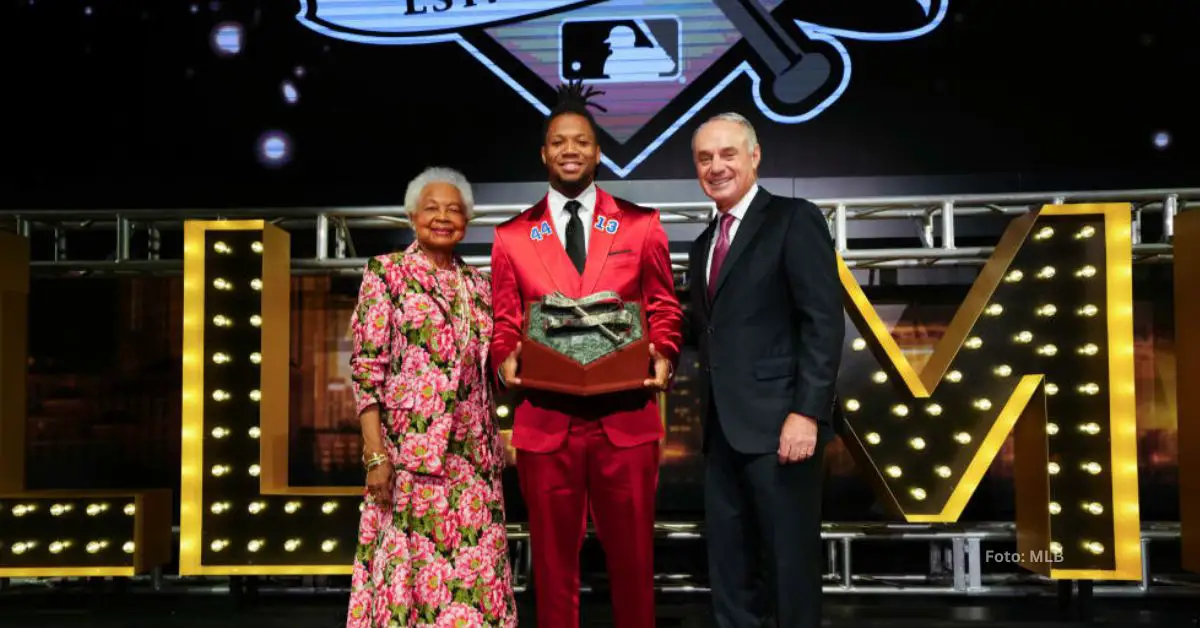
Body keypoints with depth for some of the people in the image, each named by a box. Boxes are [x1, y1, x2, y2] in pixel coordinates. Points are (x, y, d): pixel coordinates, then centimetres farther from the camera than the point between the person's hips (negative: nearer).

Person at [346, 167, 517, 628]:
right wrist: (376, 454, -14)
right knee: (412, 566, 1)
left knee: (475, 569, 7)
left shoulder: (477, 284, 13)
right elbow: (366, 366, -8)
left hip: (474, 453, 5)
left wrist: (495, 443, 11)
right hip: (411, 448, -4)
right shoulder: (386, 273, -1)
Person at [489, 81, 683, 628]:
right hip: (545, 420, 1)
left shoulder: (641, 226, 6)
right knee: (553, 560, 12)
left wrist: (663, 358, -11)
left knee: (632, 557, 10)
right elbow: (504, 325, 9)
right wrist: (507, 362, -12)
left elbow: (664, 309, 8)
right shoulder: (512, 236, 8)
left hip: (626, 418, 0)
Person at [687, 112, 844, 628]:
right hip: (722, 429, 7)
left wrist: (807, 412, -19)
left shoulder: (794, 220, -5)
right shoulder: (704, 244, 18)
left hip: (778, 424, -7)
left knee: (791, 564, 3)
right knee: (727, 570, 14)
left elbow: (825, 322, -13)